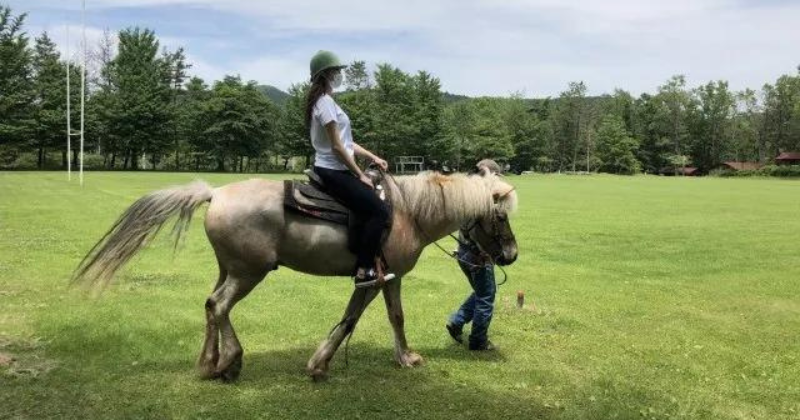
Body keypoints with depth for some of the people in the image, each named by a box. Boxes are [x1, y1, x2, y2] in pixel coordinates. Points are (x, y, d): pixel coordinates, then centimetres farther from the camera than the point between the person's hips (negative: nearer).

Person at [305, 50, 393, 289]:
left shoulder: (326, 102, 16)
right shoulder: (325, 102, -15)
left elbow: (346, 142, 18)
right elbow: (336, 147, -19)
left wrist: (372, 157, 12)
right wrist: (360, 175, -12)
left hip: (333, 171, 11)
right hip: (333, 171, -11)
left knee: (372, 208, 15)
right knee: (379, 211, -14)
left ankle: (369, 263, 16)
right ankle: (363, 271, -13)